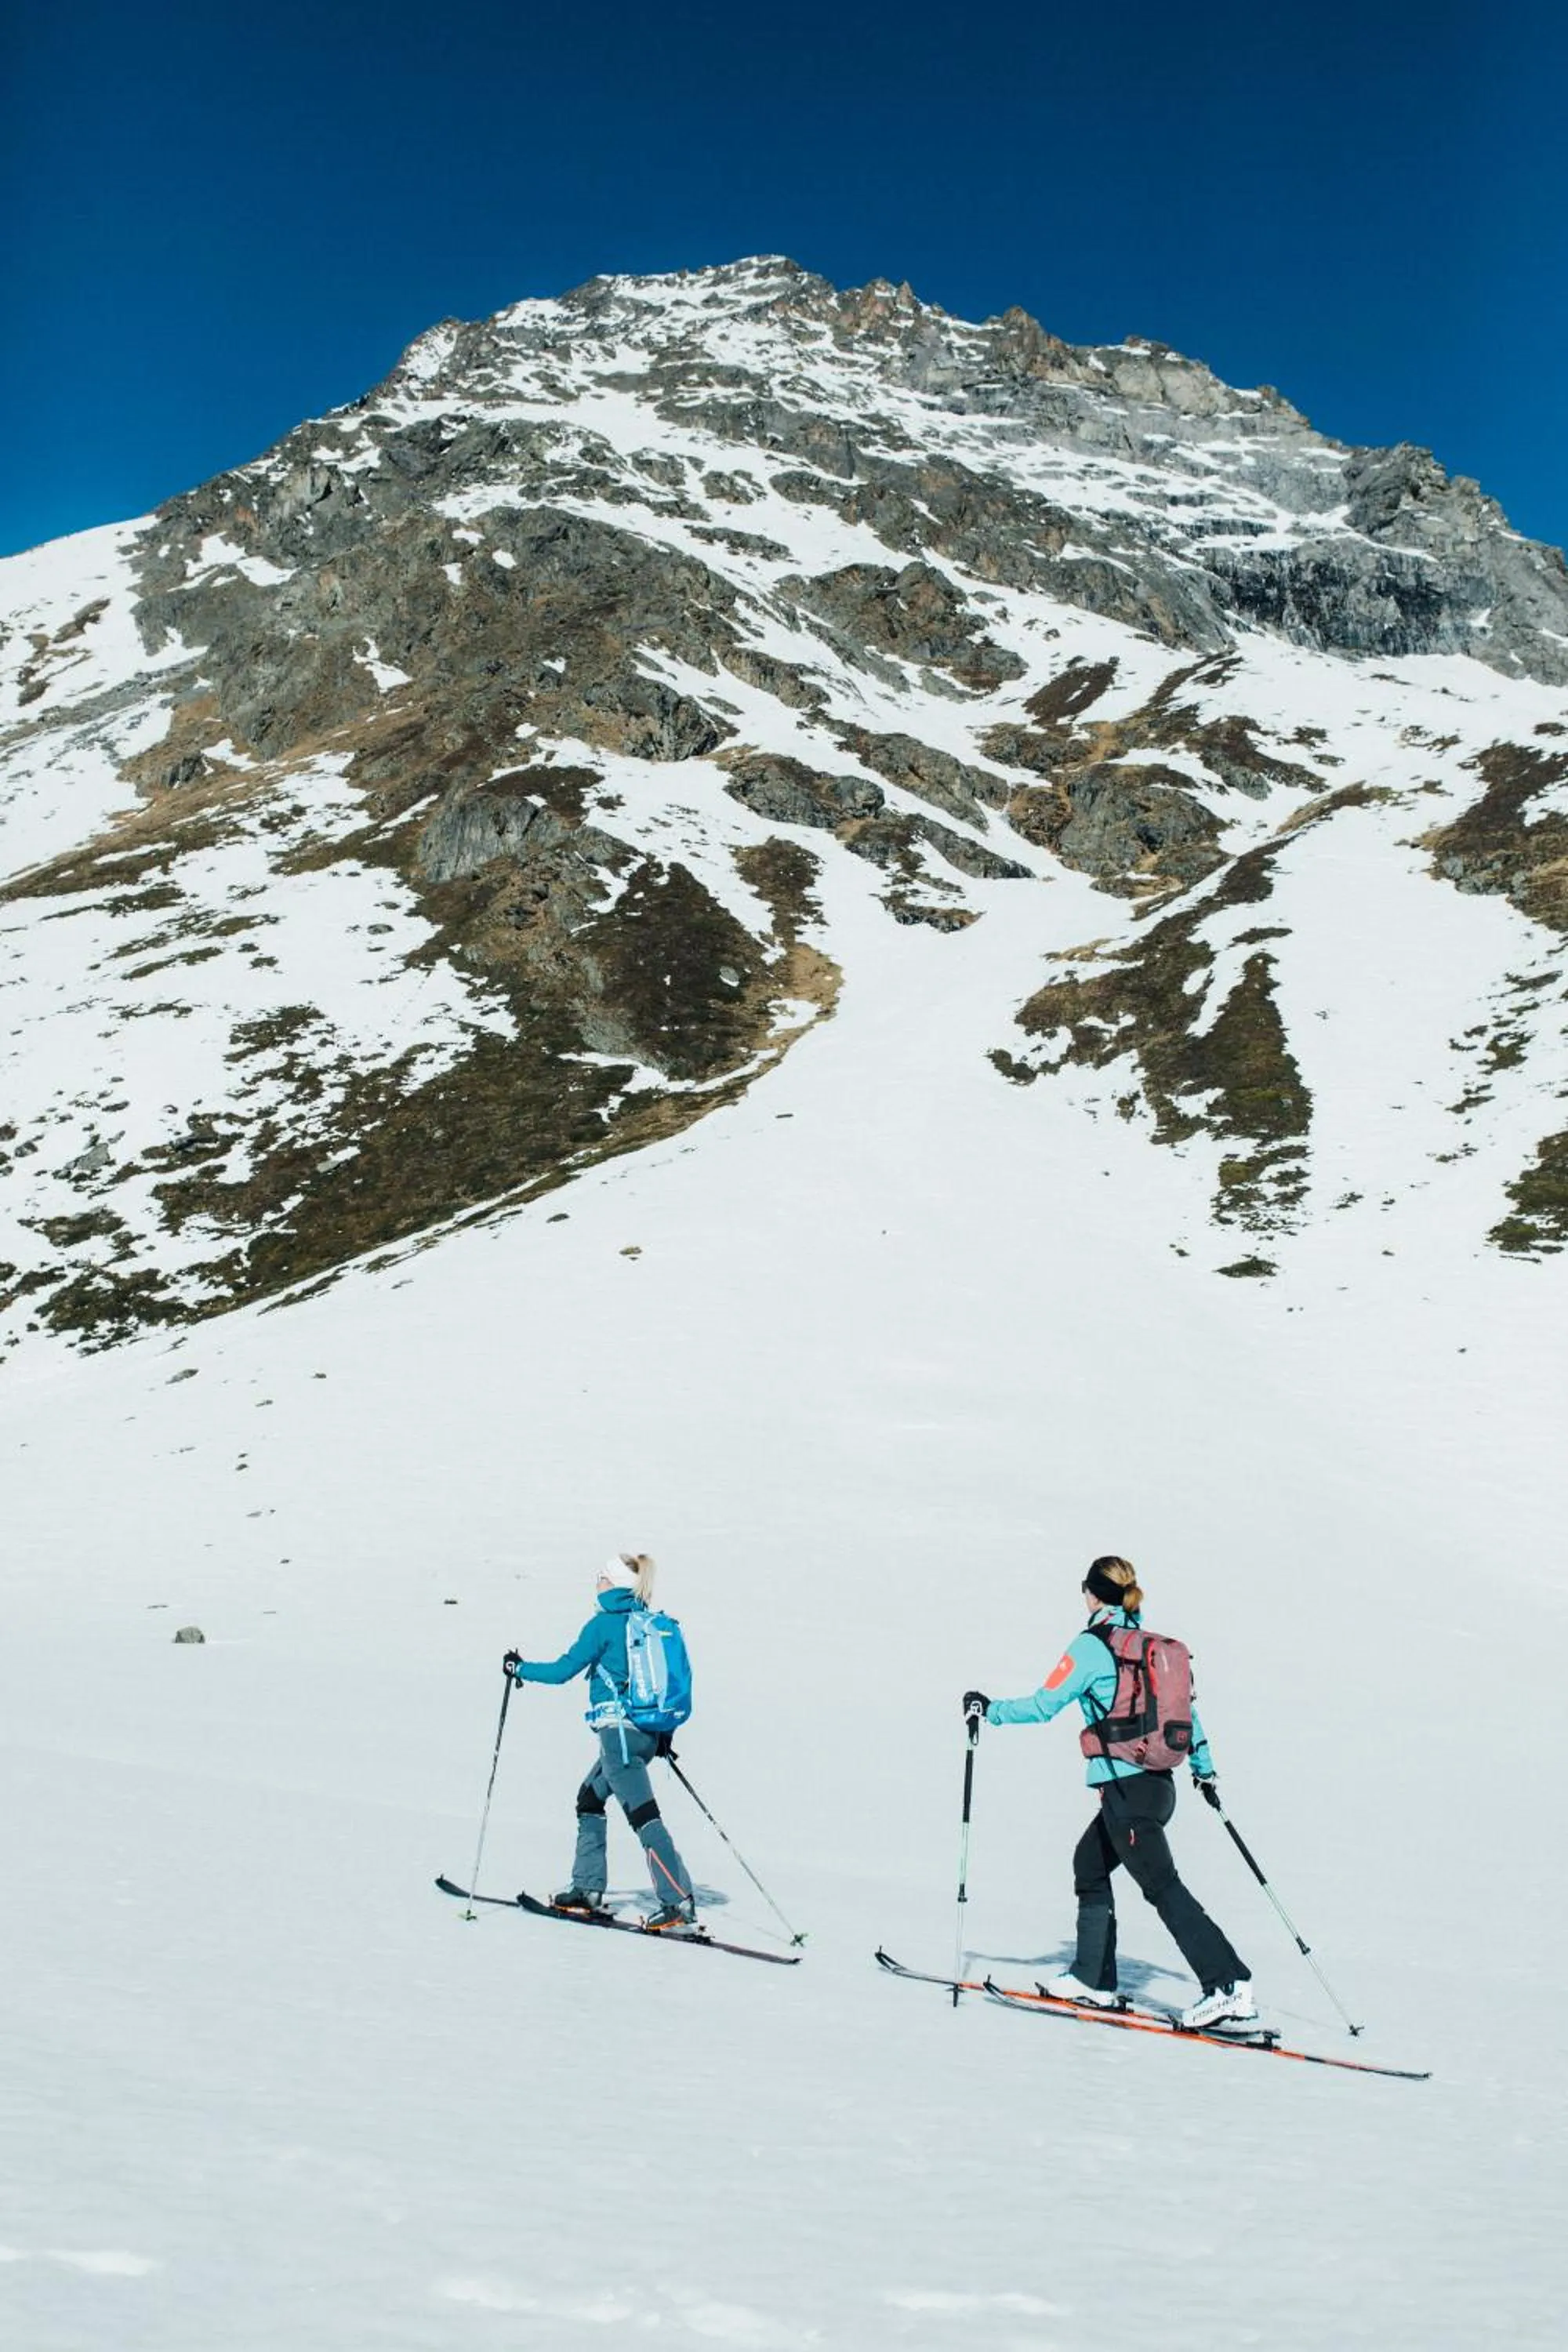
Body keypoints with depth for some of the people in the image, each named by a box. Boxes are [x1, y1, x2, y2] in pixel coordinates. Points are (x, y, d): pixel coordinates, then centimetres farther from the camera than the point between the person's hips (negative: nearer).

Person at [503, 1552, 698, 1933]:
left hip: (619, 1731, -8)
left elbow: (563, 1670, -6)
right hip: (648, 1732, 8)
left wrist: (520, 1668, 10)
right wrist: (663, 1734, 24)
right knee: (589, 1798, 22)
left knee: (644, 1816, -11)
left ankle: (679, 1906, -17)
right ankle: (587, 1890, 26)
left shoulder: (605, 1623, -9)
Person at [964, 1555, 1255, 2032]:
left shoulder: (1091, 1645, -10)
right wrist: (1204, 1768, 27)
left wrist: (989, 1709, 3)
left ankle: (1230, 1988, -14)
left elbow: (1043, 1706, -10)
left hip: (1126, 1787, -9)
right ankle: (1093, 1979, 25)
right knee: (1090, 1861, 21)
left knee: (1162, 1885, -8)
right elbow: (1184, 1706, 17)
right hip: (1159, 1782, 9)